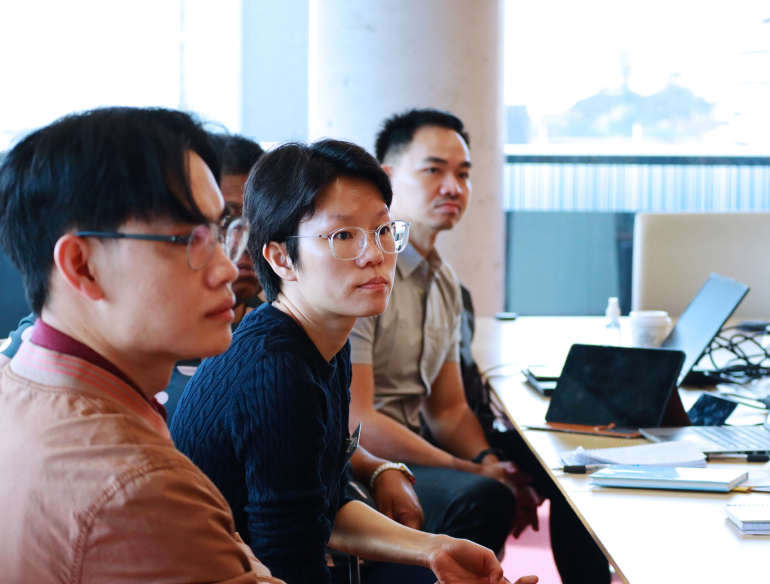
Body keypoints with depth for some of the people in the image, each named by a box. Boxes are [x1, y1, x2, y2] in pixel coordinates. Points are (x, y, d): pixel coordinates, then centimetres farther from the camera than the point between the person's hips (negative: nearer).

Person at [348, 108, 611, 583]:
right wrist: (471, 471, -19)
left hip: (414, 443, 9)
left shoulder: (443, 280, 13)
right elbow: (355, 421, -21)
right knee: (482, 497, -33)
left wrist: (489, 460, -6)